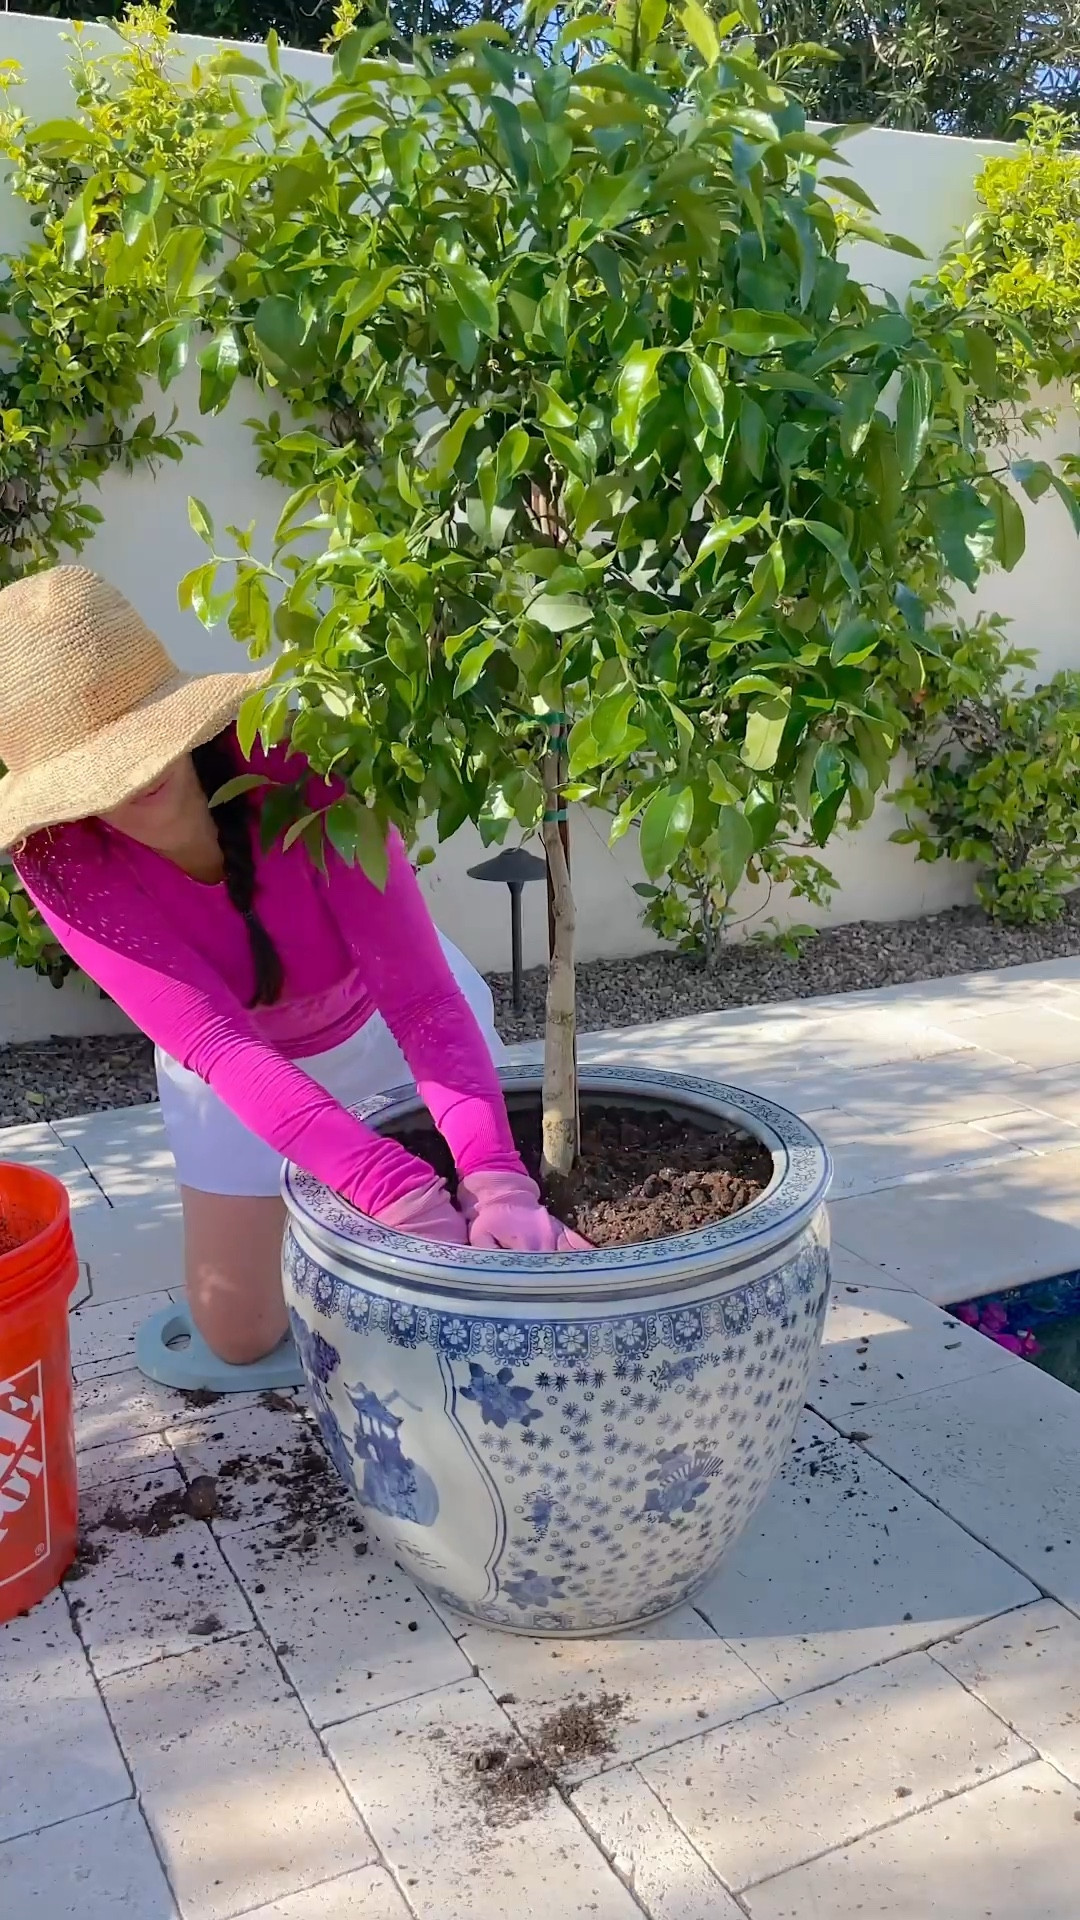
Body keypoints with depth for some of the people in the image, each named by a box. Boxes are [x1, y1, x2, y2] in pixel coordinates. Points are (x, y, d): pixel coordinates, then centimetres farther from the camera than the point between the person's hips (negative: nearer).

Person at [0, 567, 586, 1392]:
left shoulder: (300, 768, -35)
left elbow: (422, 996, -38)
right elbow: (217, 1044, -39)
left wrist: (495, 1178, -54)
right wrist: (407, 1199, -51)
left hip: (382, 1015, -1)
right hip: (238, 1074, 1)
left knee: (525, 1235, 6)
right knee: (238, 1338, 7)